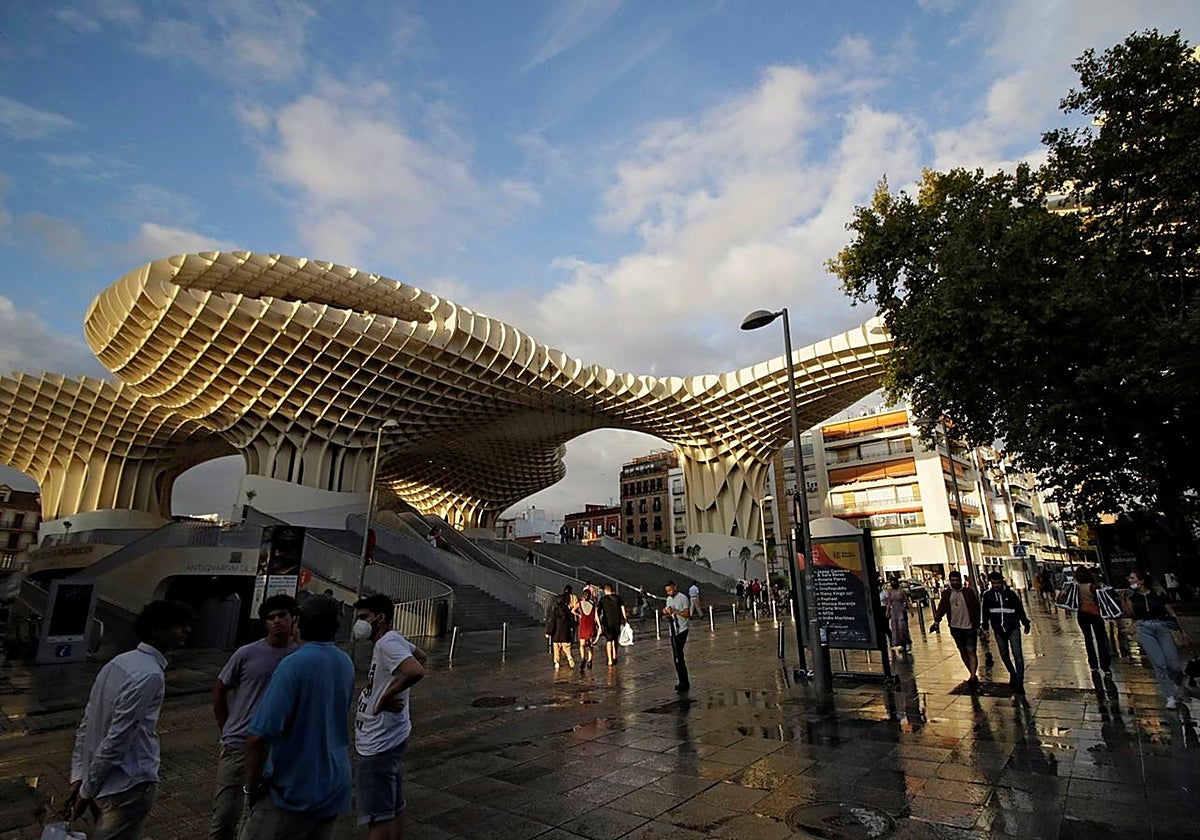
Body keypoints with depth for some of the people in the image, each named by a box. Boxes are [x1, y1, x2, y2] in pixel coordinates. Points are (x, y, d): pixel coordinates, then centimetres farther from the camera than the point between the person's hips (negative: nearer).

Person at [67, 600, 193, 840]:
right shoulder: (150, 675, -24)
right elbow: (117, 739, -22)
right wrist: (86, 791, -10)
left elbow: (86, 724, 9)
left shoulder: (120, 661, 5)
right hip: (127, 786, -9)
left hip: (104, 780, 9)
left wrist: (78, 777, 11)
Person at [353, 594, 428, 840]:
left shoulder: (388, 642, -21)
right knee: (394, 808, 19)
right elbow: (421, 656, 24)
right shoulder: (393, 640, 7)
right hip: (387, 738, 10)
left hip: (379, 743, -10)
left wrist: (385, 697, -24)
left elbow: (416, 671, -37)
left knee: (377, 816, -1)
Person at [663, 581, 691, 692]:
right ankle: (683, 682, 17)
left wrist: (674, 611, -22)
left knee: (678, 656, -11)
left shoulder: (683, 598, -10)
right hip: (673, 631, 8)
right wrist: (666, 613, -4)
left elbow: (687, 614, -15)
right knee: (676, 656, 9)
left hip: (681, 630, -8)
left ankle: (684, 683, -4)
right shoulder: (668, 599, 13)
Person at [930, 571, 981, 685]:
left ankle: (973, 676, -8)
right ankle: (973, 674, 24)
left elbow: (977, 609, 1)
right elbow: (941, 608, 3)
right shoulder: (946, 594, 6)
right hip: (955, 627, 3)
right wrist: (936, 621, -10)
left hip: (969, 627, -3)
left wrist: (979, 626, -3)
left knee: (971, 651, -9)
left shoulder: (969, 592, 0)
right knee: (963, 652, 11)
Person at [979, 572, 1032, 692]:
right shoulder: (987, 595, -1)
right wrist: (985, 629, 7)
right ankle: (1012, 674, 35)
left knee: (1017, 654, -9)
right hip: (998, 630, 2)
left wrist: (1026, 624, 14)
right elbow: (985, 613, 8)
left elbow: (1020, 609, 8)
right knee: (1004, 655, 12)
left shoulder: (1011, 594, -5)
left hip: (1013, 628, -2)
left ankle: (1019, 682, -5)